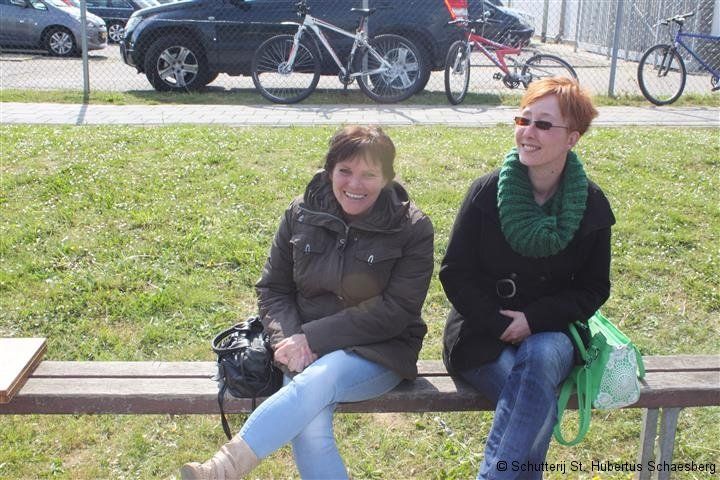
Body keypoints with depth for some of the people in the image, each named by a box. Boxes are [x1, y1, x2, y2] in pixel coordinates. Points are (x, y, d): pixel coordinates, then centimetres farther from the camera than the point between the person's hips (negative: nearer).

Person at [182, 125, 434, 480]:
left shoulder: (412, 229, -6)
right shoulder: (302, 214, 3)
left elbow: (395, 311, -13)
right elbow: (272, 289, 8)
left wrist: (313, 337, -18)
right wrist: (289, 339, -13)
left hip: (377, 350, -2)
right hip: (307, 350, 3)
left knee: (317, 380, -36)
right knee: (309, 428, -29)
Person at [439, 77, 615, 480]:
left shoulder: (591, 205, 0)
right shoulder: (487, 192, -6)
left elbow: (594, 289, 4)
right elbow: (455, 273, -3)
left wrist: (534, 319, -12)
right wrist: (499, 323, -15)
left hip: (550, 333, 2)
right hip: (482, 334, -1)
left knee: (540, 357, -34)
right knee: (540, 404, -30)